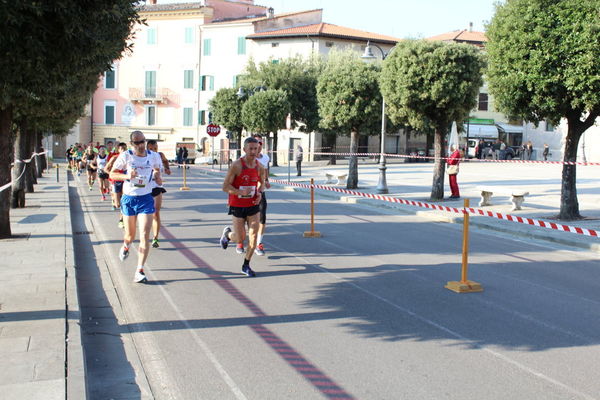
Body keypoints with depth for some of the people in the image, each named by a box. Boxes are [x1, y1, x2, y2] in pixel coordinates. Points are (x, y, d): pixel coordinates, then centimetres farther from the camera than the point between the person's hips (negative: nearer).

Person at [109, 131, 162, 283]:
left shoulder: (154, 156, -1)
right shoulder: (125, 156, -7)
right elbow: (112, 174, -2)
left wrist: (158, 177, -2)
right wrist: (127, 175, -20)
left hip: (146, 199, 0)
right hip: (129, 199, 0)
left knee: (144, 236, -11)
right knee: (130, 235, 14)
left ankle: (140, 270, -7)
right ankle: (125, 247, 52)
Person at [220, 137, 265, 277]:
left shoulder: (259, 167, 0)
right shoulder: (236, 165, -16)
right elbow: (225, 187, -15)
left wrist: (259, 193, -1)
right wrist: (240, 192, -30)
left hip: (253, 205, 4)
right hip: (238, 206, -4)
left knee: (253, 236, -3)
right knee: (240, 239, 2)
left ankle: (246, 265, 13)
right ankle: (228, 233, 37)